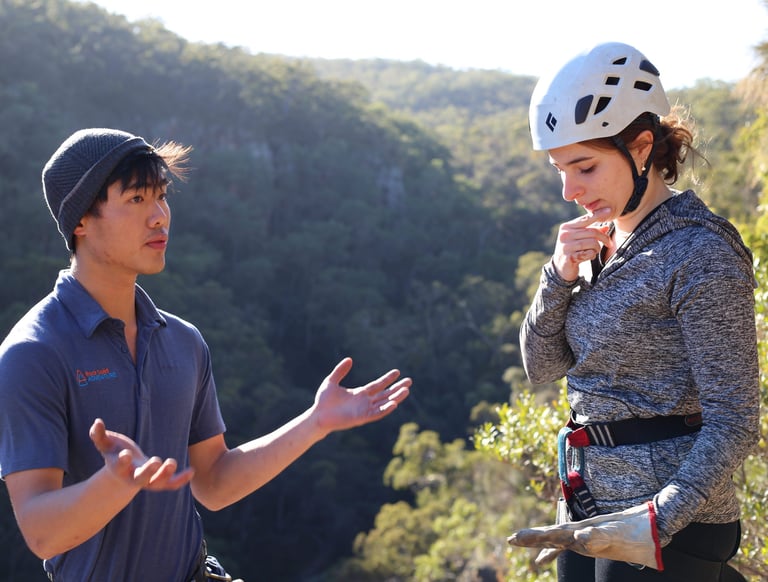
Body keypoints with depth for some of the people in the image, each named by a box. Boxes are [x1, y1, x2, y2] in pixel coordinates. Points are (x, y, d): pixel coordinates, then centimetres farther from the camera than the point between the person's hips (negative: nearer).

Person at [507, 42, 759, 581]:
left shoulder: (699, 253, -16)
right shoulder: (603, 241, 7)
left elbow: (733, 424, -19)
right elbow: (543, 365, 6)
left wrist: (657, 522, -31)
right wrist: (561, 275, -10)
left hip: (669, 522, -7)